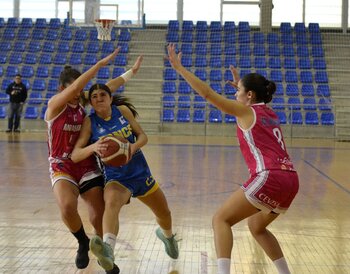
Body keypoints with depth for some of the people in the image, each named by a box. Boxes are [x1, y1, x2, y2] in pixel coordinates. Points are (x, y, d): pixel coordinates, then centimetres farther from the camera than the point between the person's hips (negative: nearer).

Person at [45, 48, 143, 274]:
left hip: (88, 166, 4)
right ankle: (83, 242, 0)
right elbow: (75, 86, -27)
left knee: (99, 217, -2)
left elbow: (110, 86, 11)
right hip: (62, 168, -4)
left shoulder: (85, 103, 3)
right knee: (67, 207, -31)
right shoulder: (55, 105, -12)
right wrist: (100, 64, -31)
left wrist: (132, 71, 10)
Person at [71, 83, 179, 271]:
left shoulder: (123, 110, -4)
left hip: (140, 172, 4)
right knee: (112, 203, -39)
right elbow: (75, 155, -18)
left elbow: (143, 136, 0)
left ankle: (166, 235, 57)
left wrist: (134, 146, -23)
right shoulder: (90, 122, -11)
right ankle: (108, 249, -64)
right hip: (116, 178, -4)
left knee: (164, 213, 19)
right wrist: (94, 147, -39)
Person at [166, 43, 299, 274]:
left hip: (269, 178, -8)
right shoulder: (270, 113, 21)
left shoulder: (246, 111, 2)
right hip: (290, 180, 8)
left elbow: (207, 93, -2)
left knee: (221, 219, 0)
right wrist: (241, 84, 50)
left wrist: (178, 67, 2)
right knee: (257, 227, 28)